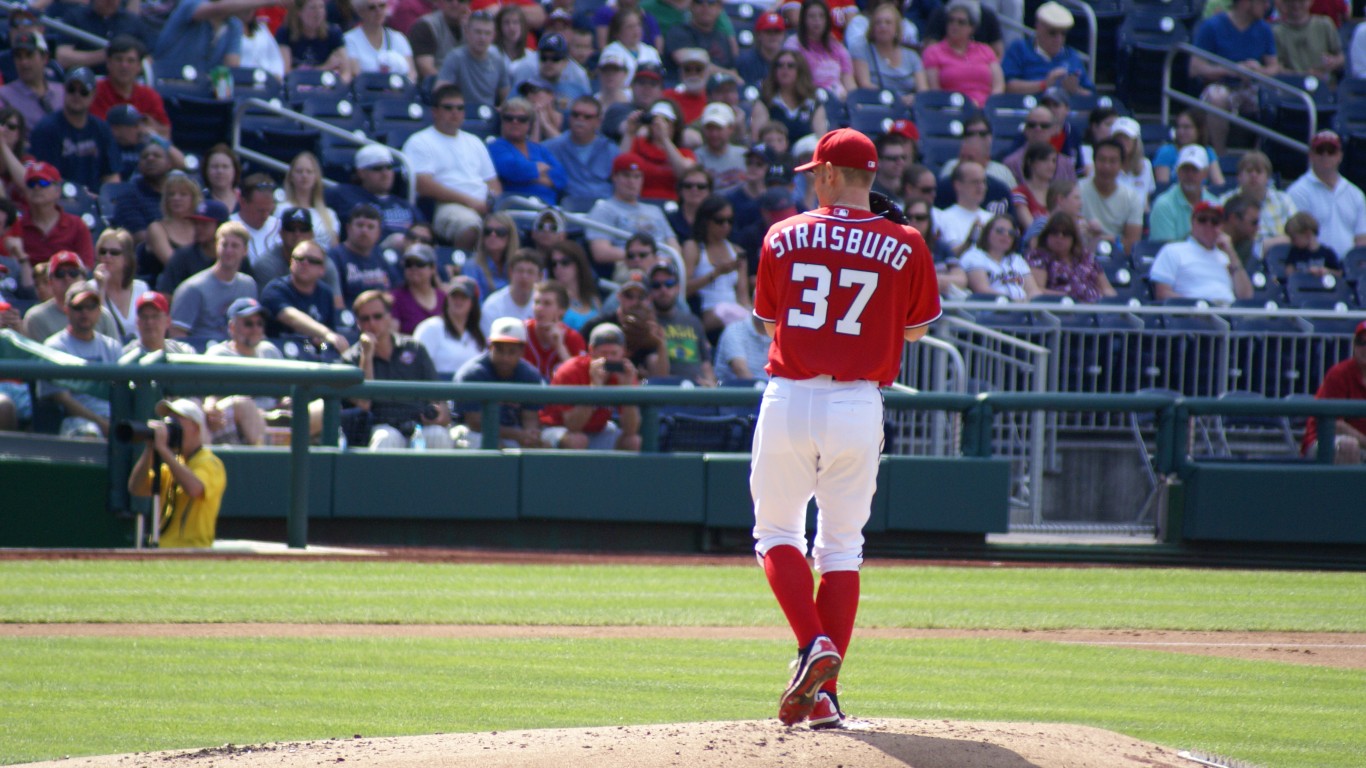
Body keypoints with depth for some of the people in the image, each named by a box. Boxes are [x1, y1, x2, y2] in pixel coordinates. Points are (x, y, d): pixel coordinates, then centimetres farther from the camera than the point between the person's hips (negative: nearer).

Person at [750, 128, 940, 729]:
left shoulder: (784, 238, 1)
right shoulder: (905, 246, -1)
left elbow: (770, 321, 12)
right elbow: (916, 329, 10)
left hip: (789, 400, -1)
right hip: (858, 406, 1)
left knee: (776, 533, 12)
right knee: (841, 546, 10)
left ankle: (814, 643, -13)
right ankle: (826, 694, 4)